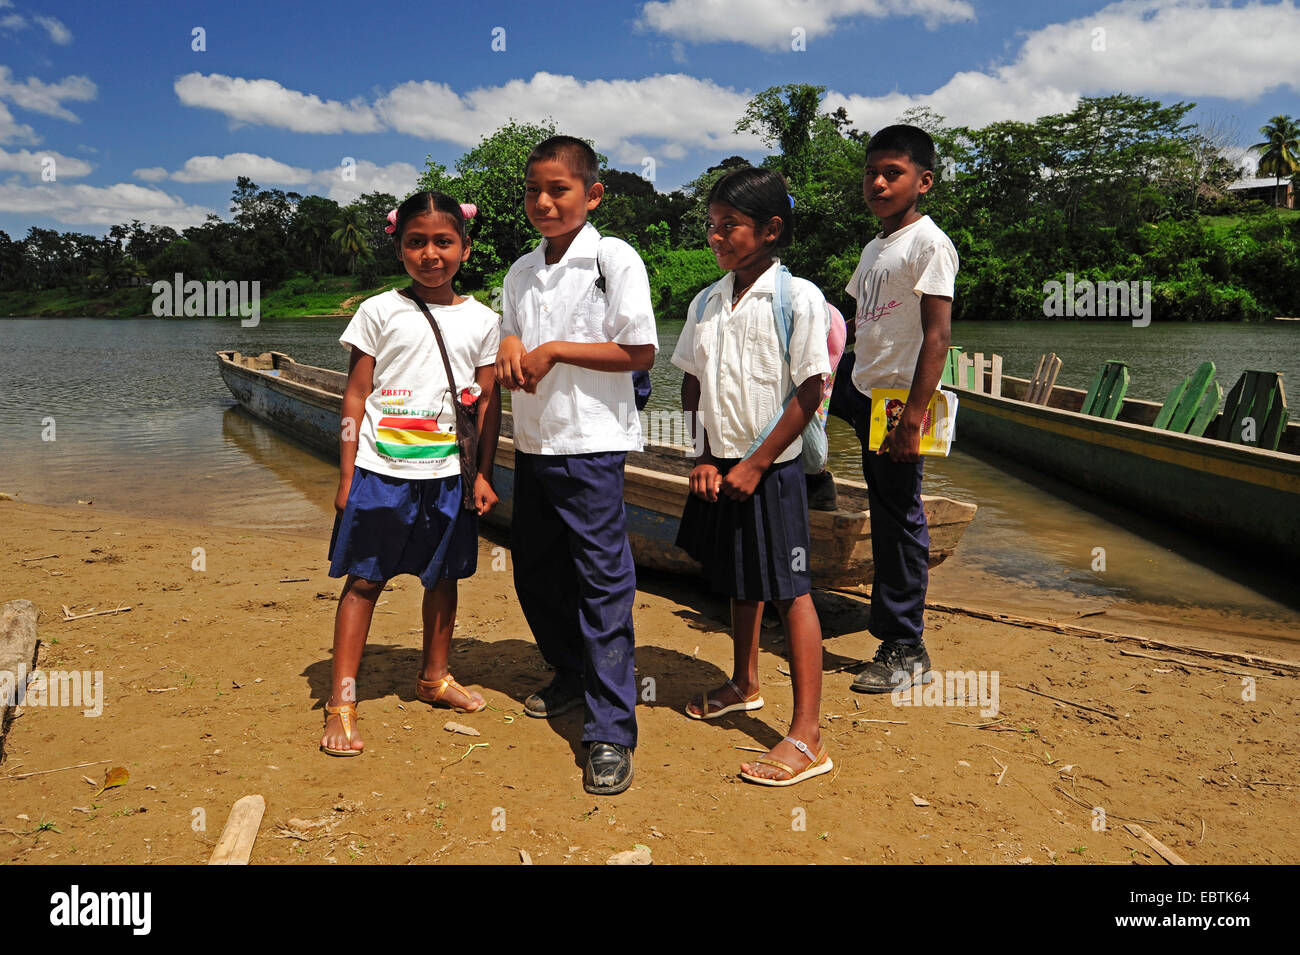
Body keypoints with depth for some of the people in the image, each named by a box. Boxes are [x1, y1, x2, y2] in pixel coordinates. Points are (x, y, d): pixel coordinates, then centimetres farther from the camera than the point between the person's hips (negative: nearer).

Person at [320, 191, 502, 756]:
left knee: (443, 577, 13)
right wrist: (346, 475, -4)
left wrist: (483, 474, 4)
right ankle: (342, 698, 8)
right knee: (363, 579, 0)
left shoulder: (482, 321, 5)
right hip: (381, 470, -2)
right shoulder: (380, 311, -1)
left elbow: (488, 402, 9)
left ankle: (435, 678, 32)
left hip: (447, 473, 3)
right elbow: (355, 397, 0)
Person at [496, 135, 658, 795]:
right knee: (535, 573, 16)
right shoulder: (520, 271, 12)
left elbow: (640, 351, -13)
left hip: (591, 444, -7)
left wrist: (554, 350, -14)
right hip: (533, 443, 7)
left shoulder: (615, 259, -7)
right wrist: (510, 349, -4)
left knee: (602, 580, -6)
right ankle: (572, 676, 38)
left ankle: (611, 733, -1)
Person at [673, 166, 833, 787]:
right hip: (720, 467, 6)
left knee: (789, 589, -4)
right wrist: (703, 459, 1)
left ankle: (807, 738, 2)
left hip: (770, 469, -6)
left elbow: (810, 393, -13)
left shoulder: (798, 298, -11)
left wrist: (755, 465, -14)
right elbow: (692, 386, 11)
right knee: (738, 580, 20)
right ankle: (744, 684, 41)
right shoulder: (706, 303, 6)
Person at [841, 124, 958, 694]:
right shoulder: (874, 248, 16)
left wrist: (912, 418, -23)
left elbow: (938, 336, -17)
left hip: (899, 398, -8)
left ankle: (906, 650, 7)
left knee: (898, 515, -3)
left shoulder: (928, 243, -10)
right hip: (864, 391, 8)